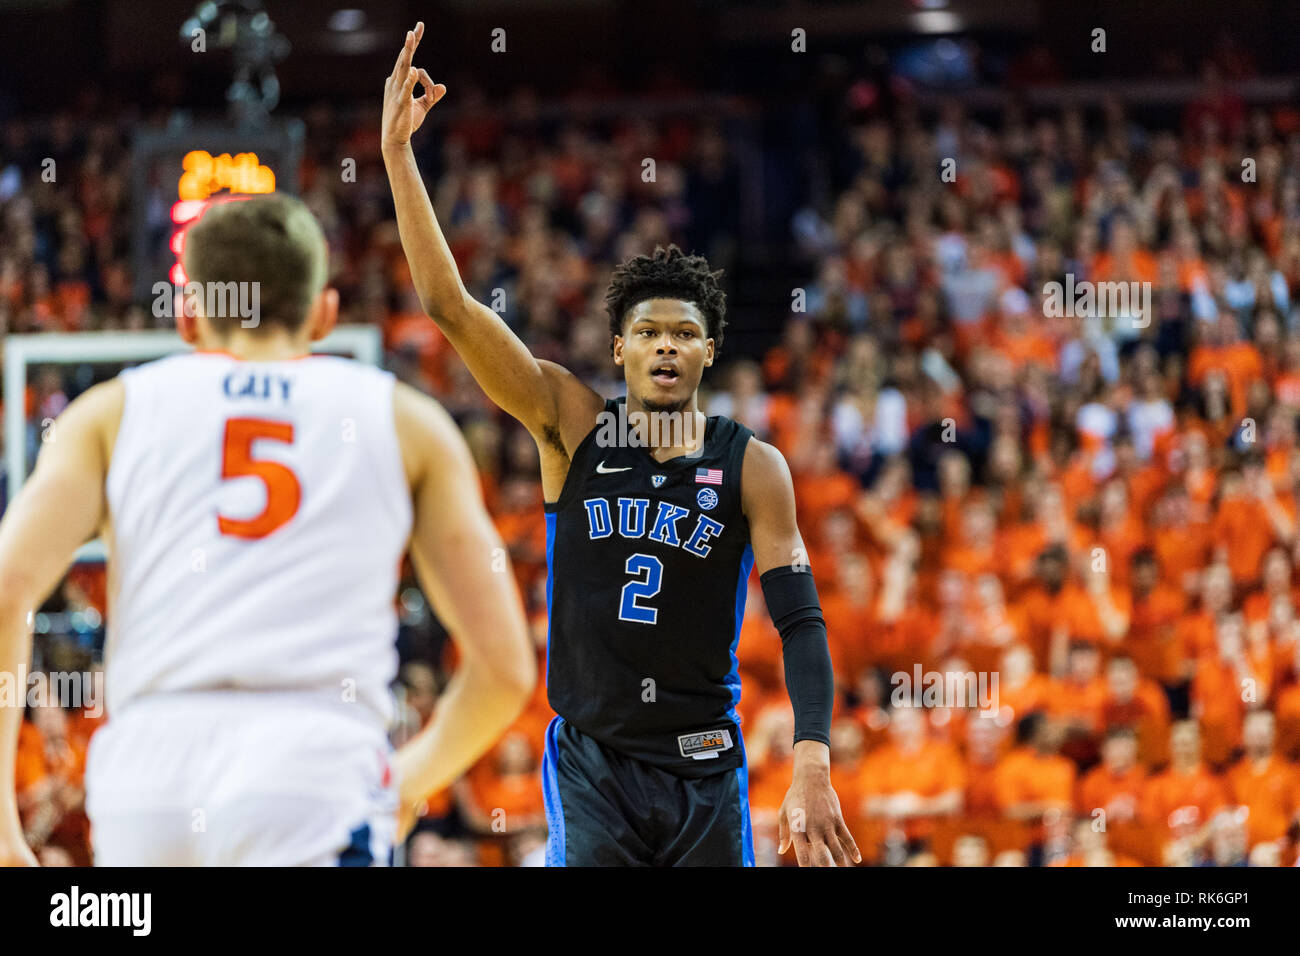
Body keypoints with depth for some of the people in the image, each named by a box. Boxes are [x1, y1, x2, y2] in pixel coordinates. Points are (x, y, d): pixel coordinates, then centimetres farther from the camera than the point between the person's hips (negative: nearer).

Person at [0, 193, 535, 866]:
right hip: (317, 772, -2)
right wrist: (407, 781, 34)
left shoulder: (114, 411, 21)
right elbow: (506, 669, 15)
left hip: (145, 774, 2)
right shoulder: (406, 422, 20)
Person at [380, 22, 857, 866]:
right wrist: (398, 152, -13)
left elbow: (802, 622, -4)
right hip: (592, 761, -1)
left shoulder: (752, 466, 0)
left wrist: (813, 774, -18)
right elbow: (450, 307, -6)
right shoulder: (571, 425, 1)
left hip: (706, 771, 1)